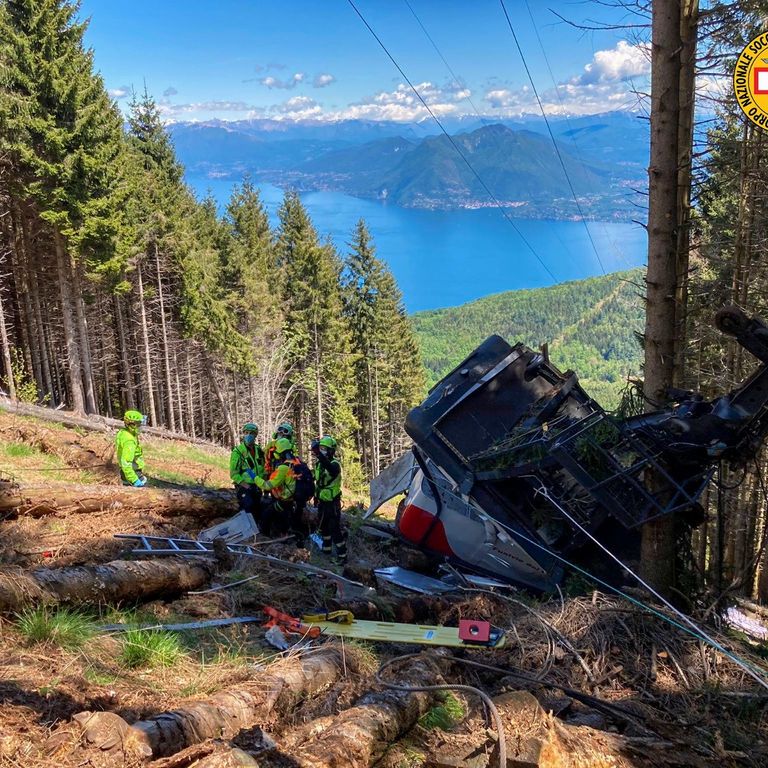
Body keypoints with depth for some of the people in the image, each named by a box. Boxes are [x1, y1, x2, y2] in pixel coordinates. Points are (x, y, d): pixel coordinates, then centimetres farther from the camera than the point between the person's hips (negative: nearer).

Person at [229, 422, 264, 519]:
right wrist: (244, 484, -17)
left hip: (257, 487, 6)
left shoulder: (259, 450, 8)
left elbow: (263, 468, 18)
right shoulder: (238, 451, -10)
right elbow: (233, 473, -12)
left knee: (258, 512, 12)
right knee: (247, 512, -14)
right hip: (244, 487, -6)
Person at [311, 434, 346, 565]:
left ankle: (342, 555, -1)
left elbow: (329, 468, -47)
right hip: (322, 501, 8)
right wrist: (316, 495, 21)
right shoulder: (319, 462, 5)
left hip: (332, 502, -8)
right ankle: (326, 549, 38)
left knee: (334, 529, -8)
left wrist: (318, 453, -58)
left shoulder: (334, 463, -20)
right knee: (323, 527, 21)